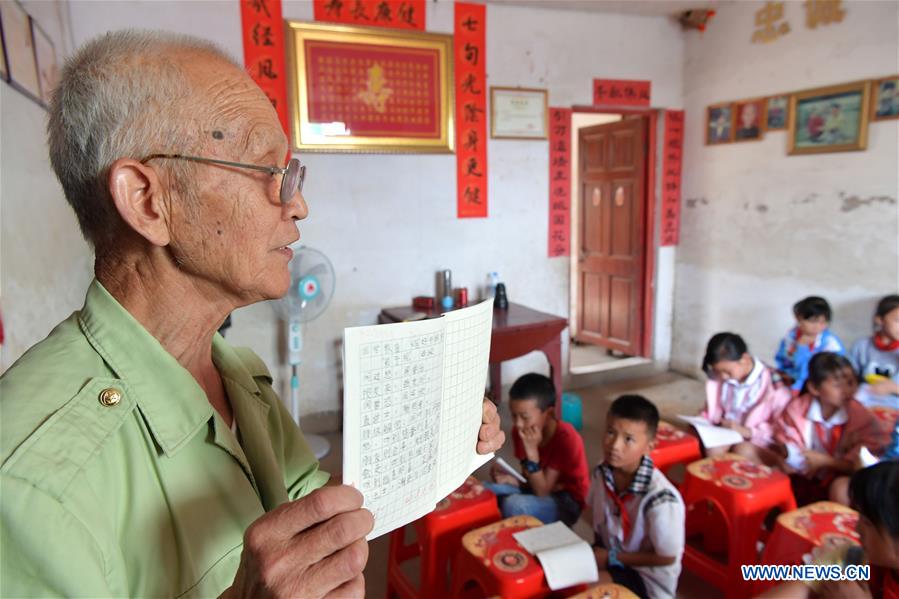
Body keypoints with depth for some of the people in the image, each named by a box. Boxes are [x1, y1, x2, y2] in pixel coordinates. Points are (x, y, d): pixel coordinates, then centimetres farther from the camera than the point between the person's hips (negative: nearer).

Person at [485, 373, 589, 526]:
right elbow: (530, 480, -1)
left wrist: (532, 450, -34)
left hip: (566, 502, -6)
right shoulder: (520, 431, -9)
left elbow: (542, 491, -26)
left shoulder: (566, 438, -27)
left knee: (514, 505, -31)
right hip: (536, 488, 6)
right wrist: (509, 479, -22)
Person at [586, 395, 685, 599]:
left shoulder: (660, 499, -31)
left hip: (647, 578, -6)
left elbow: (666, 558, -18)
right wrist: (597, 548, -4)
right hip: (608, 555, 6)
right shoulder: (602, 473, -12)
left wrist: (613, 558, -16)